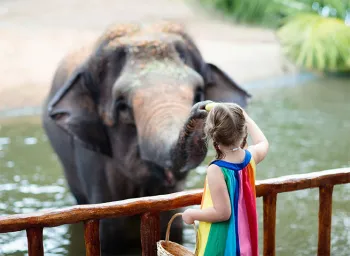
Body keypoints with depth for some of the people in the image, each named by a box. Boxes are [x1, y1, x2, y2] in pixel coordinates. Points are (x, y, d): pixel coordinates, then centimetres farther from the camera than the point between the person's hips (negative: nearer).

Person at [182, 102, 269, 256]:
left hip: (221, 242, -7)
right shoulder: (250, 157, -8)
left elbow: (222, 212, -25)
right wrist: (245, 118, 23)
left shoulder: (216, 171, -28)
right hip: (243, 237, 7)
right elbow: (263, 143, 17)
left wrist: (192, 214, -11)